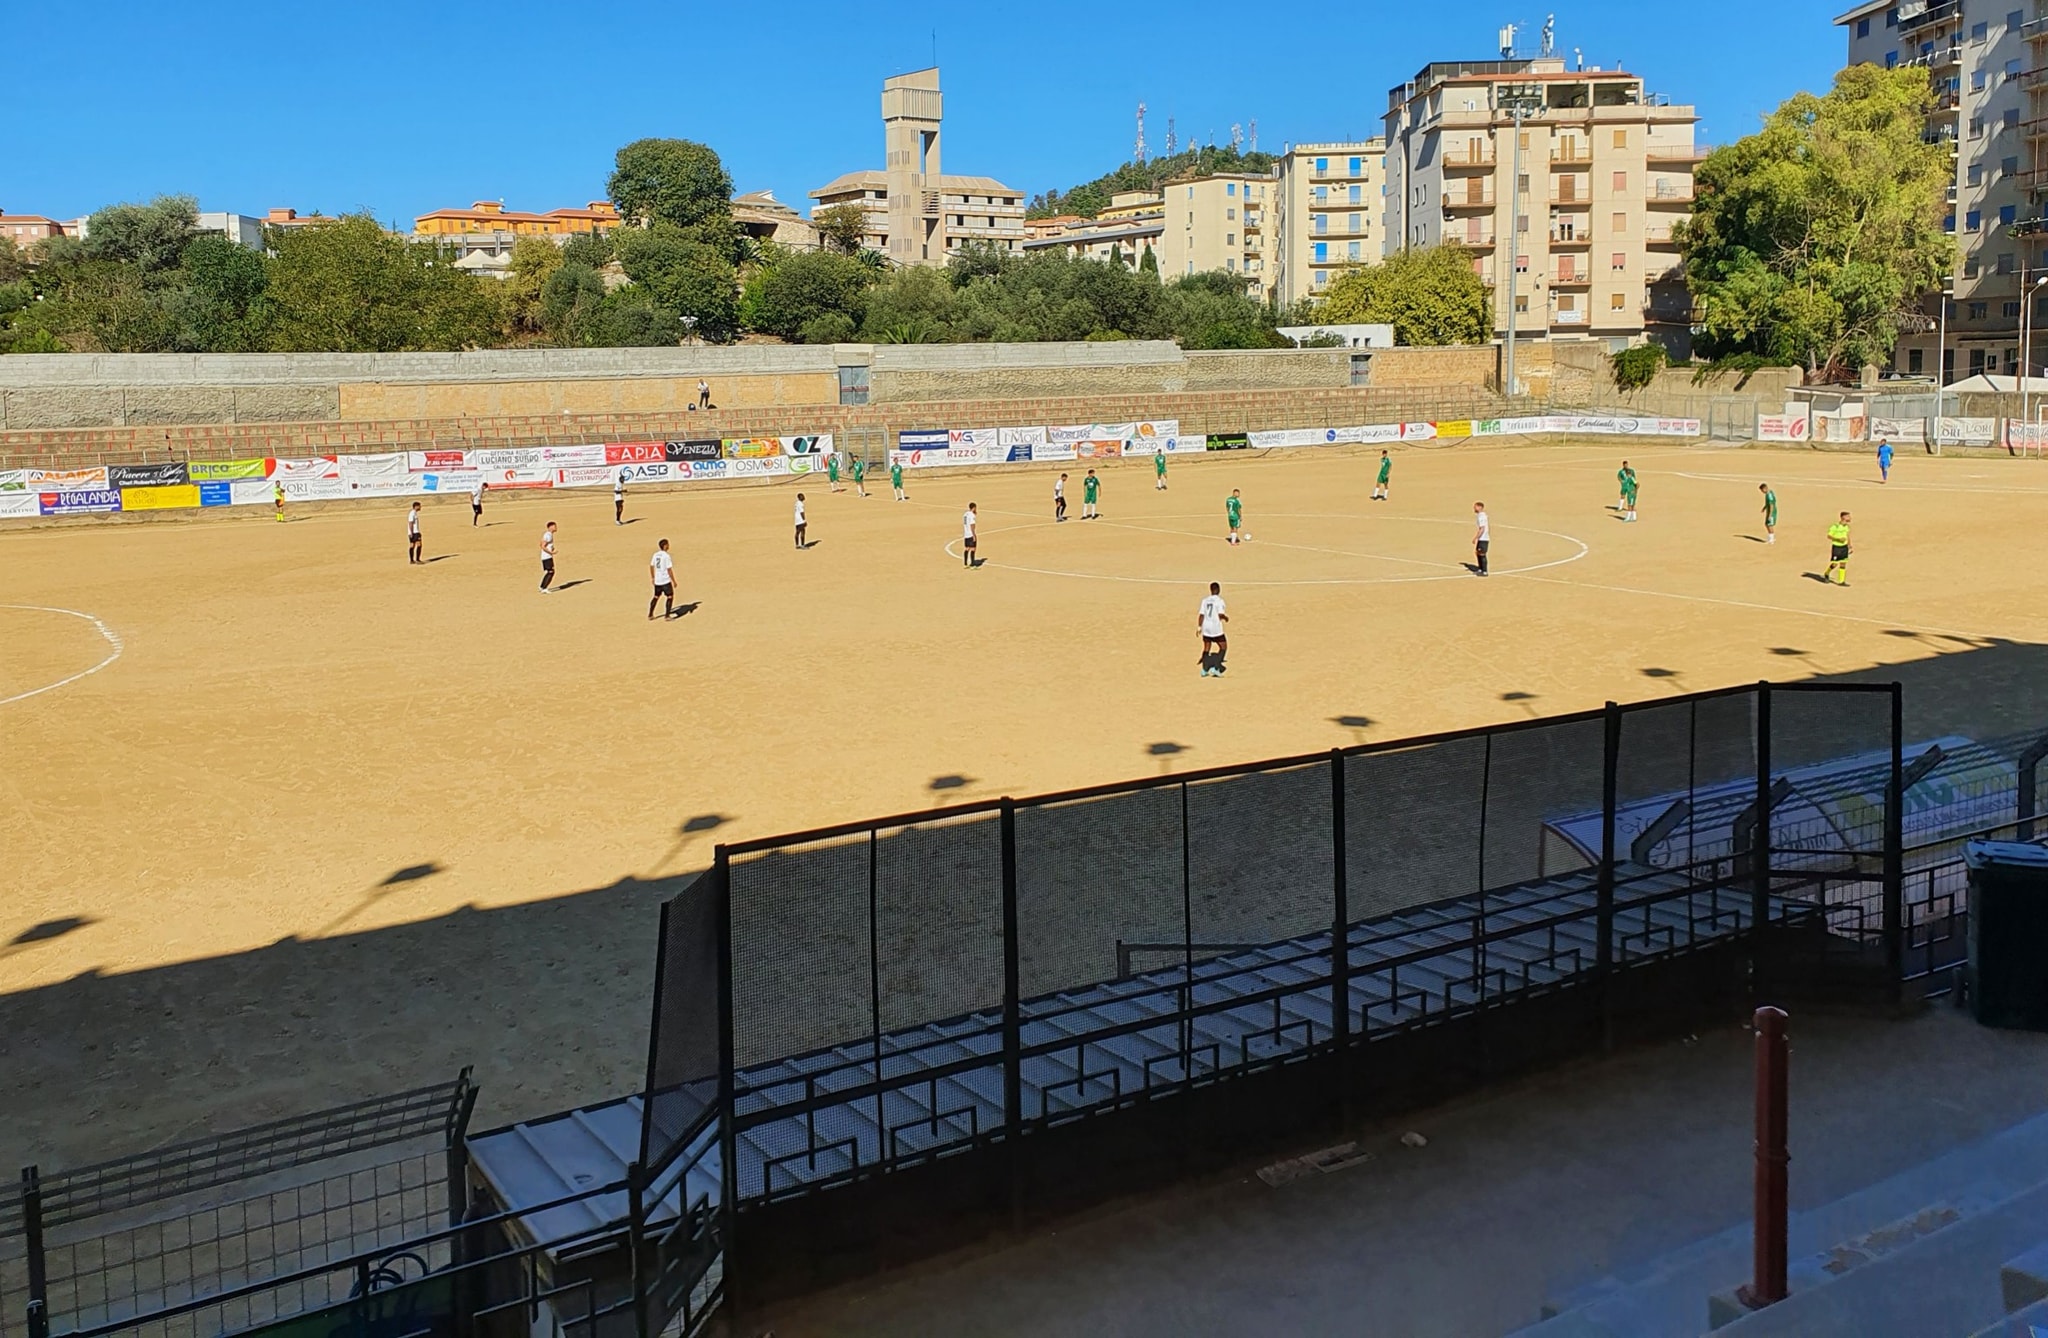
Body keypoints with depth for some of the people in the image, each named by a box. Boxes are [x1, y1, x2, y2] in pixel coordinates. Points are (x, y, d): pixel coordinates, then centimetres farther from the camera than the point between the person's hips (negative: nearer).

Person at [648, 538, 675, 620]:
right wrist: (674, 581, -10)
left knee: (656, 597, 19)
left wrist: (653, 578, 26)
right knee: (670, 597, 4)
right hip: (666, 581, -7)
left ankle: (650, 615, 21)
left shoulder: (655, 555, 5)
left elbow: (651, 566, 14)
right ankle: (667, 616, 1)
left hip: (657, 581, 7)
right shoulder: (666, 556, -16)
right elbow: (669, 570, -17)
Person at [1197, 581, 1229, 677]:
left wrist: (1199, 627, 10)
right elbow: (1221, 614, -15)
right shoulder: (1219, 600, -9)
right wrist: (1226, 617, 5)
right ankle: (1216, 668, -3)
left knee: (1206, 648, 15)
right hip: (1216, 627, -5)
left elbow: (1201, 615, 4)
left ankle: (1204, 670, 14)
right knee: (1223, 647, 7)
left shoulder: (1205, 601, 6)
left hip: (1206, 627, 6)